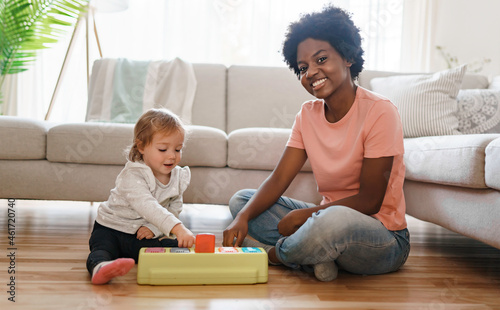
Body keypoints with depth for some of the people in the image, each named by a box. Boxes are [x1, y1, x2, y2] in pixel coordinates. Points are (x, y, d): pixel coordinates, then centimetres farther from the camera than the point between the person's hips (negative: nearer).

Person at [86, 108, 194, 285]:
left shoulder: (179, 177, 0)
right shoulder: (133, 176, -23)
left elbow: (174, 210, 5)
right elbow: (147, 207, -39)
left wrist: (154, 228, -16)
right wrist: (178, 229, -53)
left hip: (142, 235, 6)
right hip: (111, 229, -5)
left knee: (178, 248, -20)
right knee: (102, 249, -37)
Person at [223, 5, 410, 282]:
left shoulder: (379, 112, -16)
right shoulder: (308, 114, 4)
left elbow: (369, 201, -16)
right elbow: (278, 179, -2)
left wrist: (306, 214, -17)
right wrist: (243, 217, -19)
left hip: (384, 240, -6)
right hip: (328, 216, 7)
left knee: (334, 220, -41)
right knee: (240, 200, 2)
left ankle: (274, 254, -8)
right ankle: (314, 258, -16)